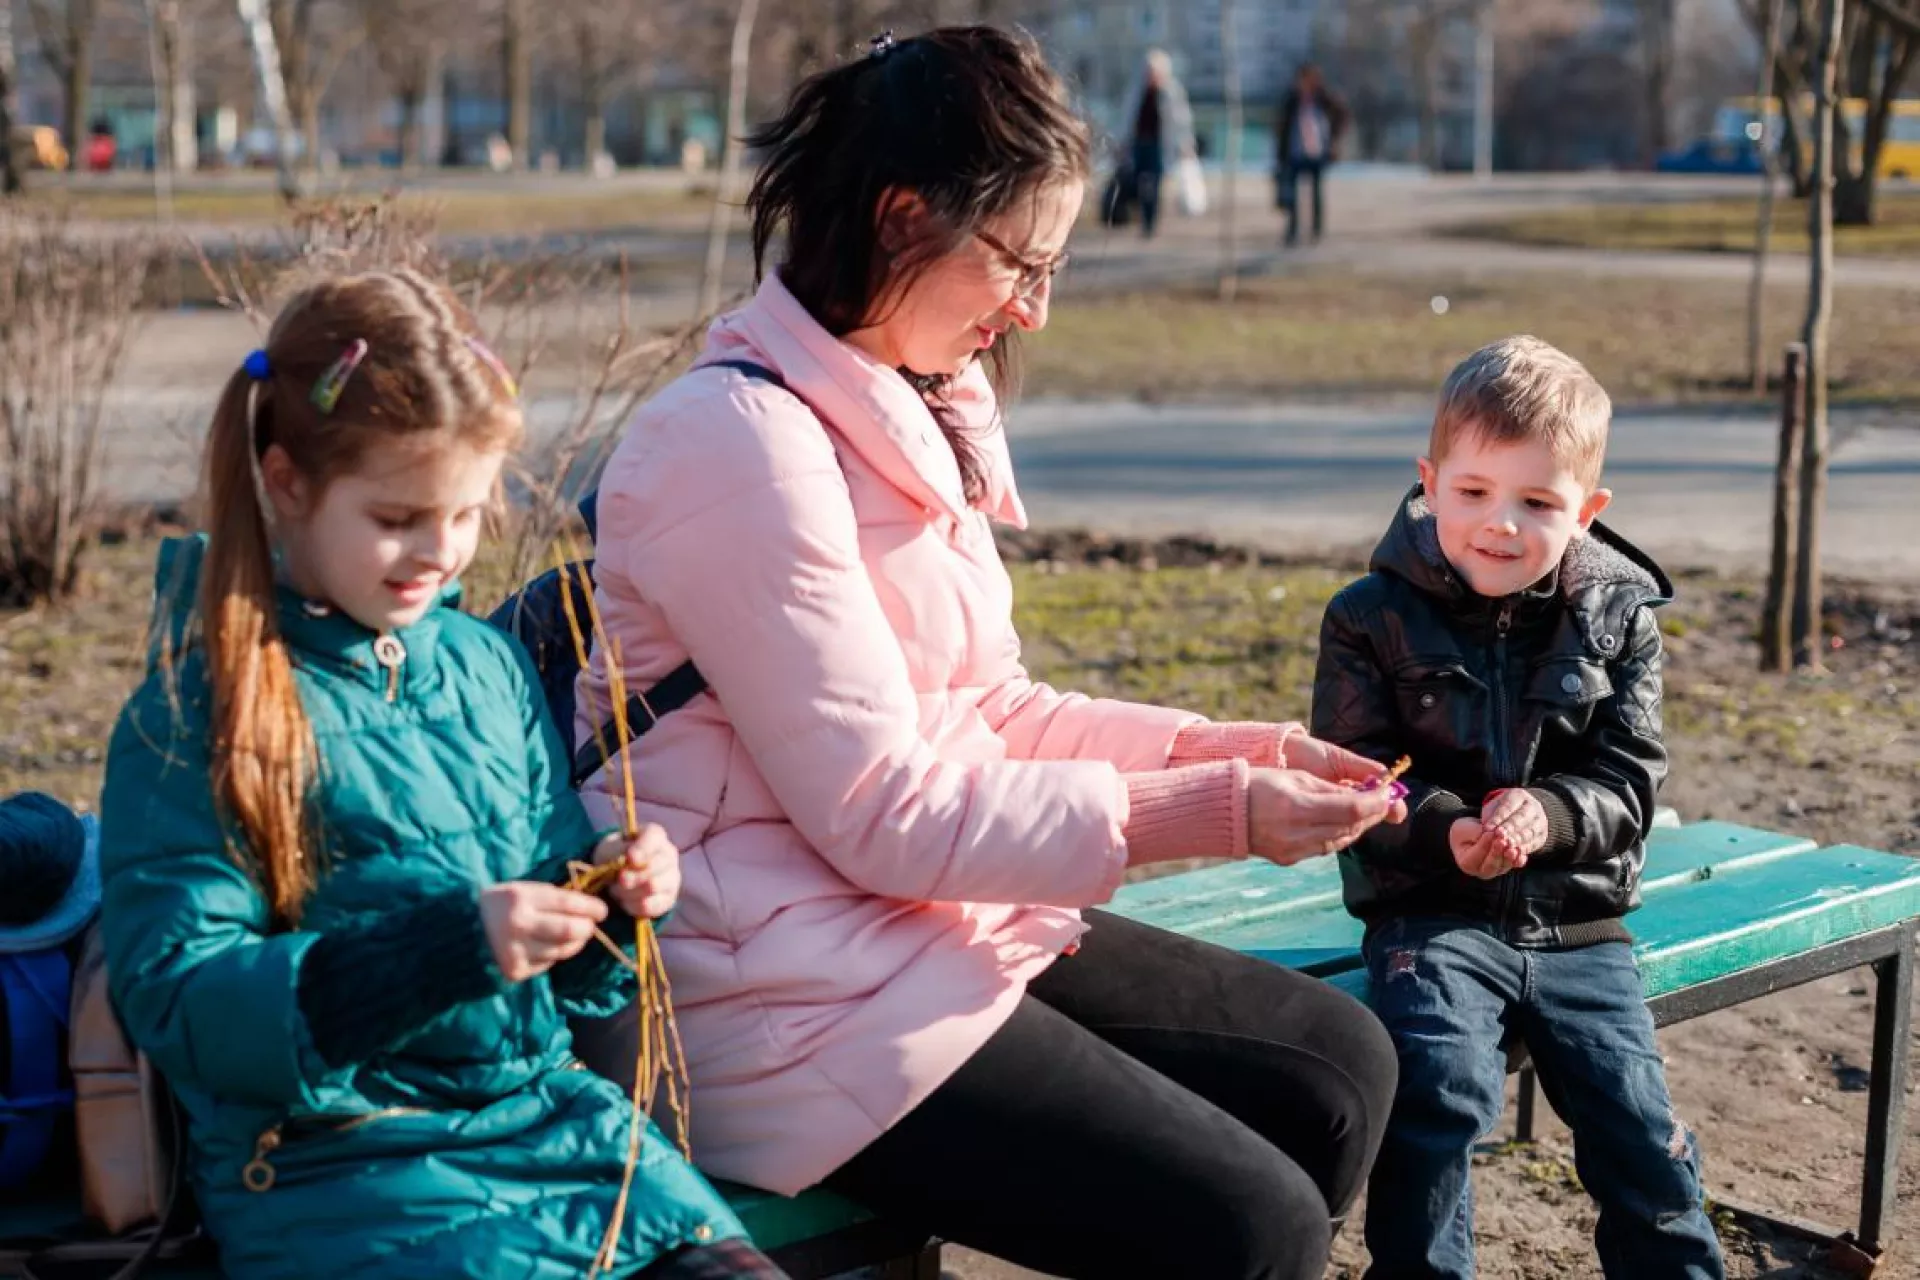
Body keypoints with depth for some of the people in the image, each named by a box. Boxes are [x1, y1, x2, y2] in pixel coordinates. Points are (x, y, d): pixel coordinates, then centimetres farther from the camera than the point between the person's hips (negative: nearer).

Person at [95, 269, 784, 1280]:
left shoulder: (491, 666, 10)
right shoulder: (196, 712, -5)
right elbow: (175, 999, -13)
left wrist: (610, 902, -4)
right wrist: (449, 948, -23)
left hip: (545, 1111, 5)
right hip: (331, 1160, -5)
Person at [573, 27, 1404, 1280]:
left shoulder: (921, 413, 9)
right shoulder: (744, 444, -20)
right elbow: (886, 818, -20)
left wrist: (1232, 753, 1)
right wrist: (1210, 814, -18)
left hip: (933, 916, 9)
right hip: (786, 994, -9)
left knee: (1334, 1064, 8)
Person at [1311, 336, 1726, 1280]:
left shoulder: (1618, 618, 3)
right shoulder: (1374, 617, -2)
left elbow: (1628, 779, 1)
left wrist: (1549, 815, -20)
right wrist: (1445, 830, -24)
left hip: (1577, 922, 2)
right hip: (1431, 914, -2)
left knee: (1636, 1118, -4)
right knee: (1441, 1088, -27)